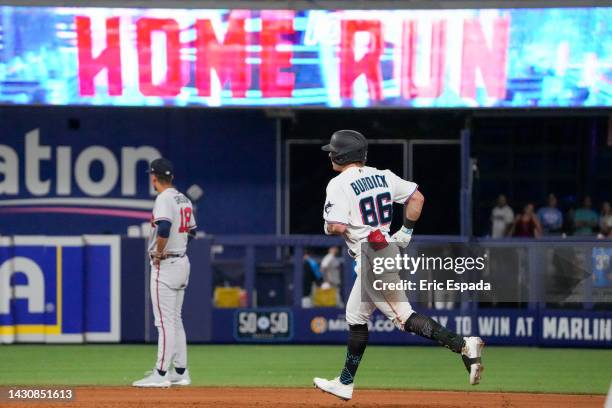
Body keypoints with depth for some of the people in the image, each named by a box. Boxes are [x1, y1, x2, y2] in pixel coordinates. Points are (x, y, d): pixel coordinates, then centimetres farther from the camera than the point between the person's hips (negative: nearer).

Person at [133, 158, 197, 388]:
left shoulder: (164, 199, -15)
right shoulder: (184, 200, 13)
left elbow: (164, 227, -31)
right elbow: (191, 231, 22)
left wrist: (158, 252, -19)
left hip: (165, 264, -9)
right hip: (182, 262, 9)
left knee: (165, 321, -9)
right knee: (175, 319, 14)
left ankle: (161, 374, -9)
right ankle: (180, 372, 15)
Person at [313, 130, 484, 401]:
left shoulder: (339, 184, -12)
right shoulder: (382, 176, 11)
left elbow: (338, 227, -21)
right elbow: (417, 197, 10)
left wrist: (327, 226, 2)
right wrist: (405, 232, 14)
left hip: (370, 256, -9)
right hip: (388, 249, 9)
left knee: (404, 317, -12)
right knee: (355, 316, 19)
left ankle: (462, 345, -26)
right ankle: (345, 384, 27)